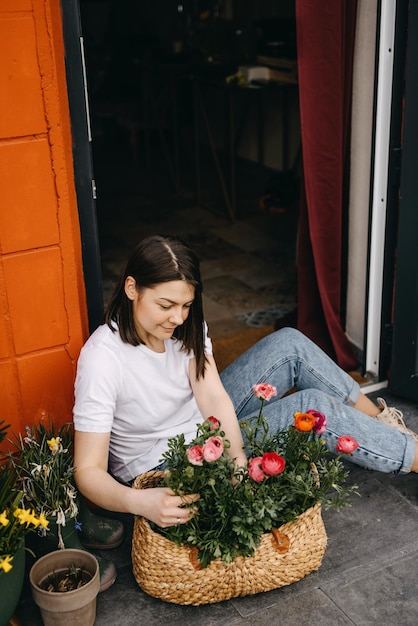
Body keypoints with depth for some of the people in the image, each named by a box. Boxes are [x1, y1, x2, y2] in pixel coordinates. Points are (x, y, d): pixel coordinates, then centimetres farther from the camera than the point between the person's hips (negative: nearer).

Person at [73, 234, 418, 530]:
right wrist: (139, 502, -49)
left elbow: (213, 397, -19)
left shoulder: (185, 324, -11)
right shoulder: (102, 359, -30)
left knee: (290, 344, -8)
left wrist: (238, 458, -37)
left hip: (204, 424, 7)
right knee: (313, 407, -18)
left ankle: (382, 422, 6)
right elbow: (89, 471, -30)